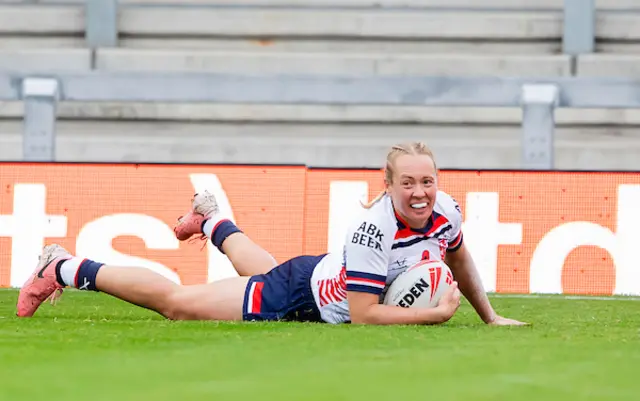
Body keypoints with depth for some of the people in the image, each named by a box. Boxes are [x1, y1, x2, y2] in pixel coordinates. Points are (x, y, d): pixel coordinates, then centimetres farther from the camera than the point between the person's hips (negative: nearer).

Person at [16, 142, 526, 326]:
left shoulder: (445, 210, -19)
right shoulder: (375, 229, -41)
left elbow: (459, 258, 5)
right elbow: (363, 315, -38)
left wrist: (490, 317, 9)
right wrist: (435, 315, -39)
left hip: (321, 276, 7)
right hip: (298, 296, -7)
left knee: (265, 272, 42)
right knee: (175, 302, 5)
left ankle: (211, 219, 70)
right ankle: (65, 268, 20)